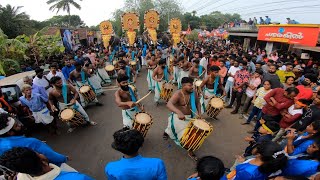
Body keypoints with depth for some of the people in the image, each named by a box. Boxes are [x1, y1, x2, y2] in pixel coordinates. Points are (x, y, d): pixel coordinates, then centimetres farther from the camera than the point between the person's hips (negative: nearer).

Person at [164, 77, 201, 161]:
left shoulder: (193, 93, -9)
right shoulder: (178, 94, -28)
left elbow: (197, 103, 9)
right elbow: (169, 104, -43)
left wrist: (199, 113, -6)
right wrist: (179, 112, -59)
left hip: (190, 116, 6)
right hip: (179, 116, -6)